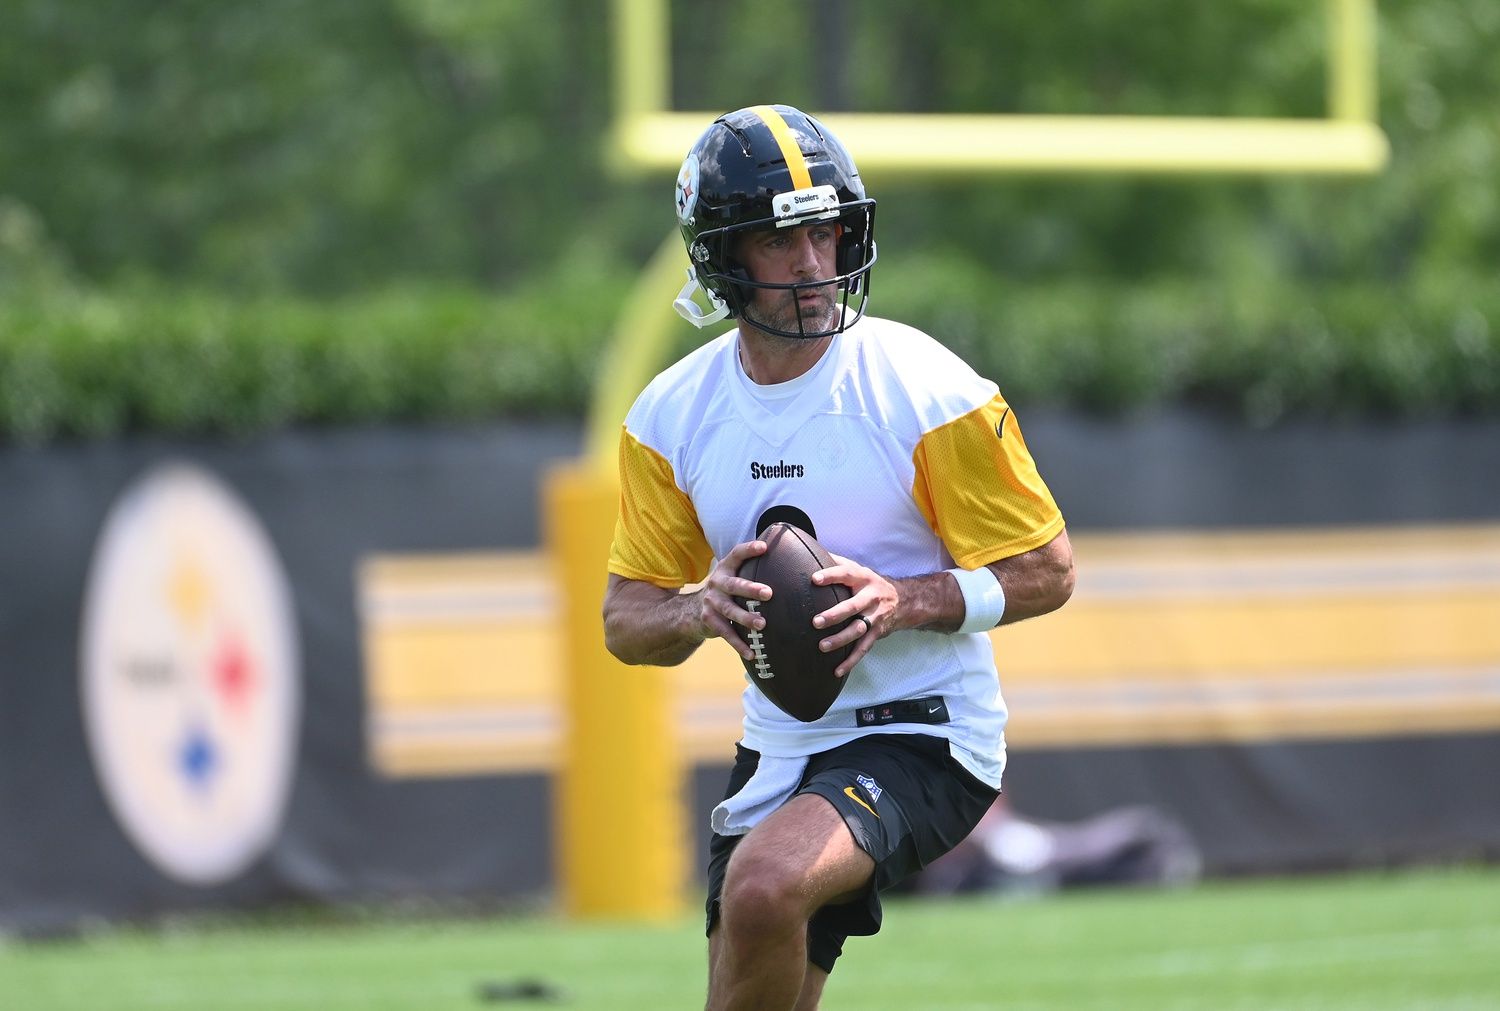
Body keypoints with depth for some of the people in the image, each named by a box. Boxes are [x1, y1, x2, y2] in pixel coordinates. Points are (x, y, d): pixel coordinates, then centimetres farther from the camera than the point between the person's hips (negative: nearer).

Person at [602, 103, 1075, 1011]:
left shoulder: (925, 391, -13)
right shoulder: (672, 415, 0)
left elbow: (1047, 572, -7)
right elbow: (627, 622, 5)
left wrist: (906, 602, -24)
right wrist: (701, 607, -19)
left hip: (921, 739, -6)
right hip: (779, 751, 6)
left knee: (762, 885, -32)